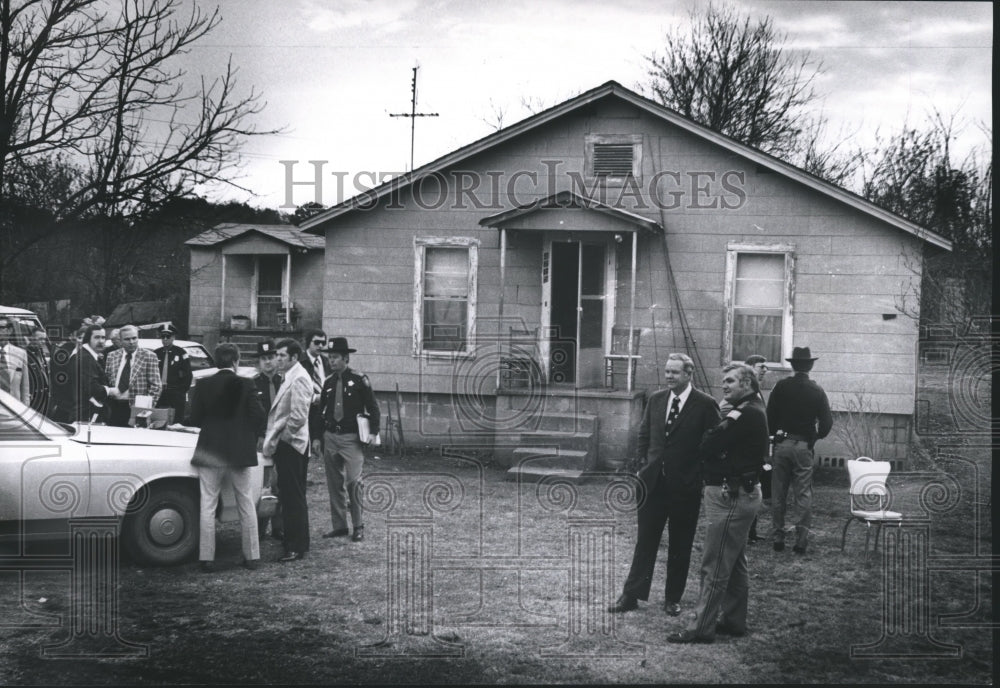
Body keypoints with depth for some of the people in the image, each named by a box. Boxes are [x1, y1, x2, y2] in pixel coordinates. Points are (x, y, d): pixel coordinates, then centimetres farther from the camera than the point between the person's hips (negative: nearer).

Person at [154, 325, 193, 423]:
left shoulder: (181, 353, 0)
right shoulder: (156, 354, 10)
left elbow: (188, 375, 2)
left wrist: (182, 391, -3)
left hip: (176, 396, -3)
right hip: (158, 395, 3)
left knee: (175, 422, -4)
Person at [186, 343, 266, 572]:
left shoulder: (203, 386, -4)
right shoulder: (246, 385, -6)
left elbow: (195, 419, -4)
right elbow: (259, 416, -8)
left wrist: (181, 423, 19)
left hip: (210, 453, 0)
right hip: (240, 453, 0)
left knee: (207, 507, 6)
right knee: (246, 506, 9)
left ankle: (206, 558, 6)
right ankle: (252, 556, 12)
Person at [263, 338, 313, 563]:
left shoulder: (299, 379, -15)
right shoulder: (288, 378, 15)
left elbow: (298, 418, -22)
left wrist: (275, 440, -15)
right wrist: (272, 440, 11)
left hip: (291, 445, -10)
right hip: (284, 445, 10)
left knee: (294, 497, -4)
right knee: (289, 496, 14)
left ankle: (297, 548, 1)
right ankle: (292, 541, 22)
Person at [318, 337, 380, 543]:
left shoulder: (359, 380, -4)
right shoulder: (328, 382, 10)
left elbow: (373, 407, -2)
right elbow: (321, 409, 16)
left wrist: (373, 432, -11)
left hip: (351, 438, -5)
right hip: (330, 437, 5)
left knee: (353, 481, -11)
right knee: (334, 484, 7)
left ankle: (358, 526, 1)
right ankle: (339, 526, 16)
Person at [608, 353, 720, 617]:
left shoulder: (705, 405, -8)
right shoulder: (655, 400, 7)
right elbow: (644, 435, 16)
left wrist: (702, 477, -7)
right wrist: (646, 465, 8)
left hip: (685, 486, -4)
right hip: (654, 482, 4)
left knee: (680, 546, 8)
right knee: (645, 541, 6)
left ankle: (673, 598, 21)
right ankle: (631, 595, 11)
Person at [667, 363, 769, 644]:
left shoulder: (748, 414, -18)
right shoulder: (749, 411, 15)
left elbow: (709, 447, -20)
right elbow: (709, 447, 13)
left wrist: (722, 422, -4)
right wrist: (724, 421, 0)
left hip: (730, 496, -11)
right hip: (737, 493, 11)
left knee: (714, 567, -6)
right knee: (735, 563, 17)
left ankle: (701, 627, -1)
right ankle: (733, 621, 27)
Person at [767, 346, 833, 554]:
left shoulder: (781, 386, -4)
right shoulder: (817, 391, -2)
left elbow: (770, 415, -4)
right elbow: (826, 422, -3)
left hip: (782, 444, 0)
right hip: (804, 446, 0)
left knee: (778, 494, 8)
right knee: (803, 494, 4)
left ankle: (777, 537, 10)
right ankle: (801, 539, 1)